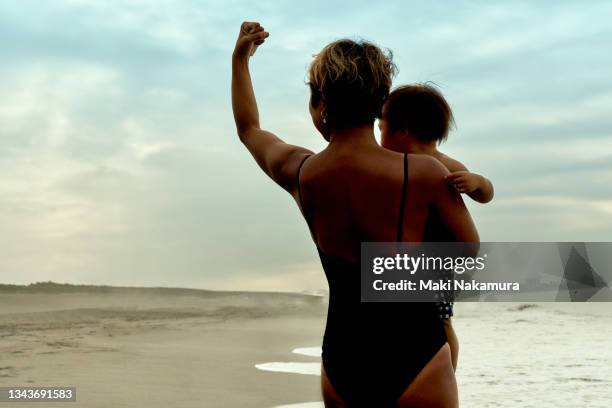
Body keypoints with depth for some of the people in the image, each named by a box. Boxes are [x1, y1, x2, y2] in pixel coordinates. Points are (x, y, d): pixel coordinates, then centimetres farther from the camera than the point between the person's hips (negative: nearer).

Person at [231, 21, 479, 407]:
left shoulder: (299, 173, -2)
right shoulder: (424, 173, -15)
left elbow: (249, 130, 20)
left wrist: (240, 59, 31)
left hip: (341, 361, 4)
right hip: (415, 356, -4)